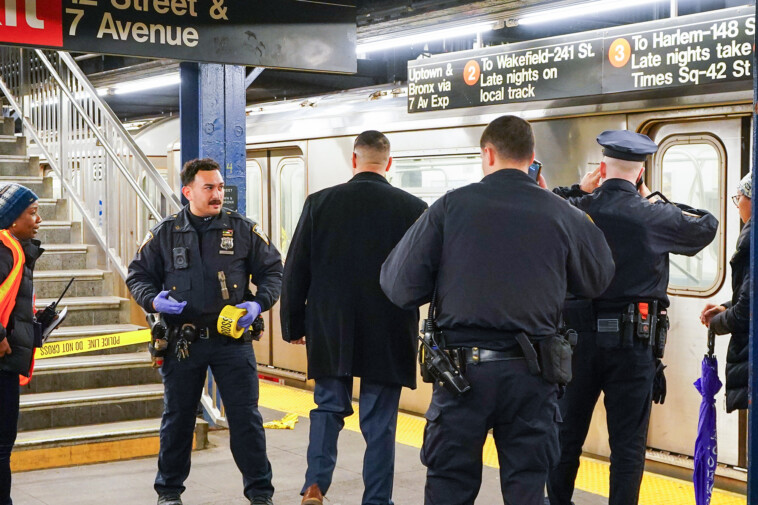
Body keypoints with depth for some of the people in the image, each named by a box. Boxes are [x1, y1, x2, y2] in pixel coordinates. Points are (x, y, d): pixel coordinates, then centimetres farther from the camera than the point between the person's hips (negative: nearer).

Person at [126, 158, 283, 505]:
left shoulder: (242, 229, 2)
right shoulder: (164, 234, 4)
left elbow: (272, 270, 7)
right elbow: (138, 275, 10)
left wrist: (259, 303, -10)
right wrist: (154, 300, -10)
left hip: (232, 338, -1)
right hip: (182, 342, 1)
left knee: (246, 417, 2)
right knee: (177, 418, 11)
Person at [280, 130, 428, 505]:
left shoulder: (320, 203, -3)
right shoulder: (413, 208, -6)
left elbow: (295, 272, 1)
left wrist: (293, 325, 10)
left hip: (330, 332, 1)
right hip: (388, 335, -1)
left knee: (328, 408, 15)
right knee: (379, 421, 7)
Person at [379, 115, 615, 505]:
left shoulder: (451, 206, -4)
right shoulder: (562, 215, 0)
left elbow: (399, 285, -6)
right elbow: (598, 279, 16)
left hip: (463, 366, -1)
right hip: (530, 371, 1)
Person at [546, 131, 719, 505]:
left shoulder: (575, 210, -4)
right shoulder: (653, 216, -8)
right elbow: (707, 227, 9)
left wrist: (578, 190, 16)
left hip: (578, 335, 3)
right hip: (632, 341, -2)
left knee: (567, 434, 15)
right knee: (628, 442, 5)